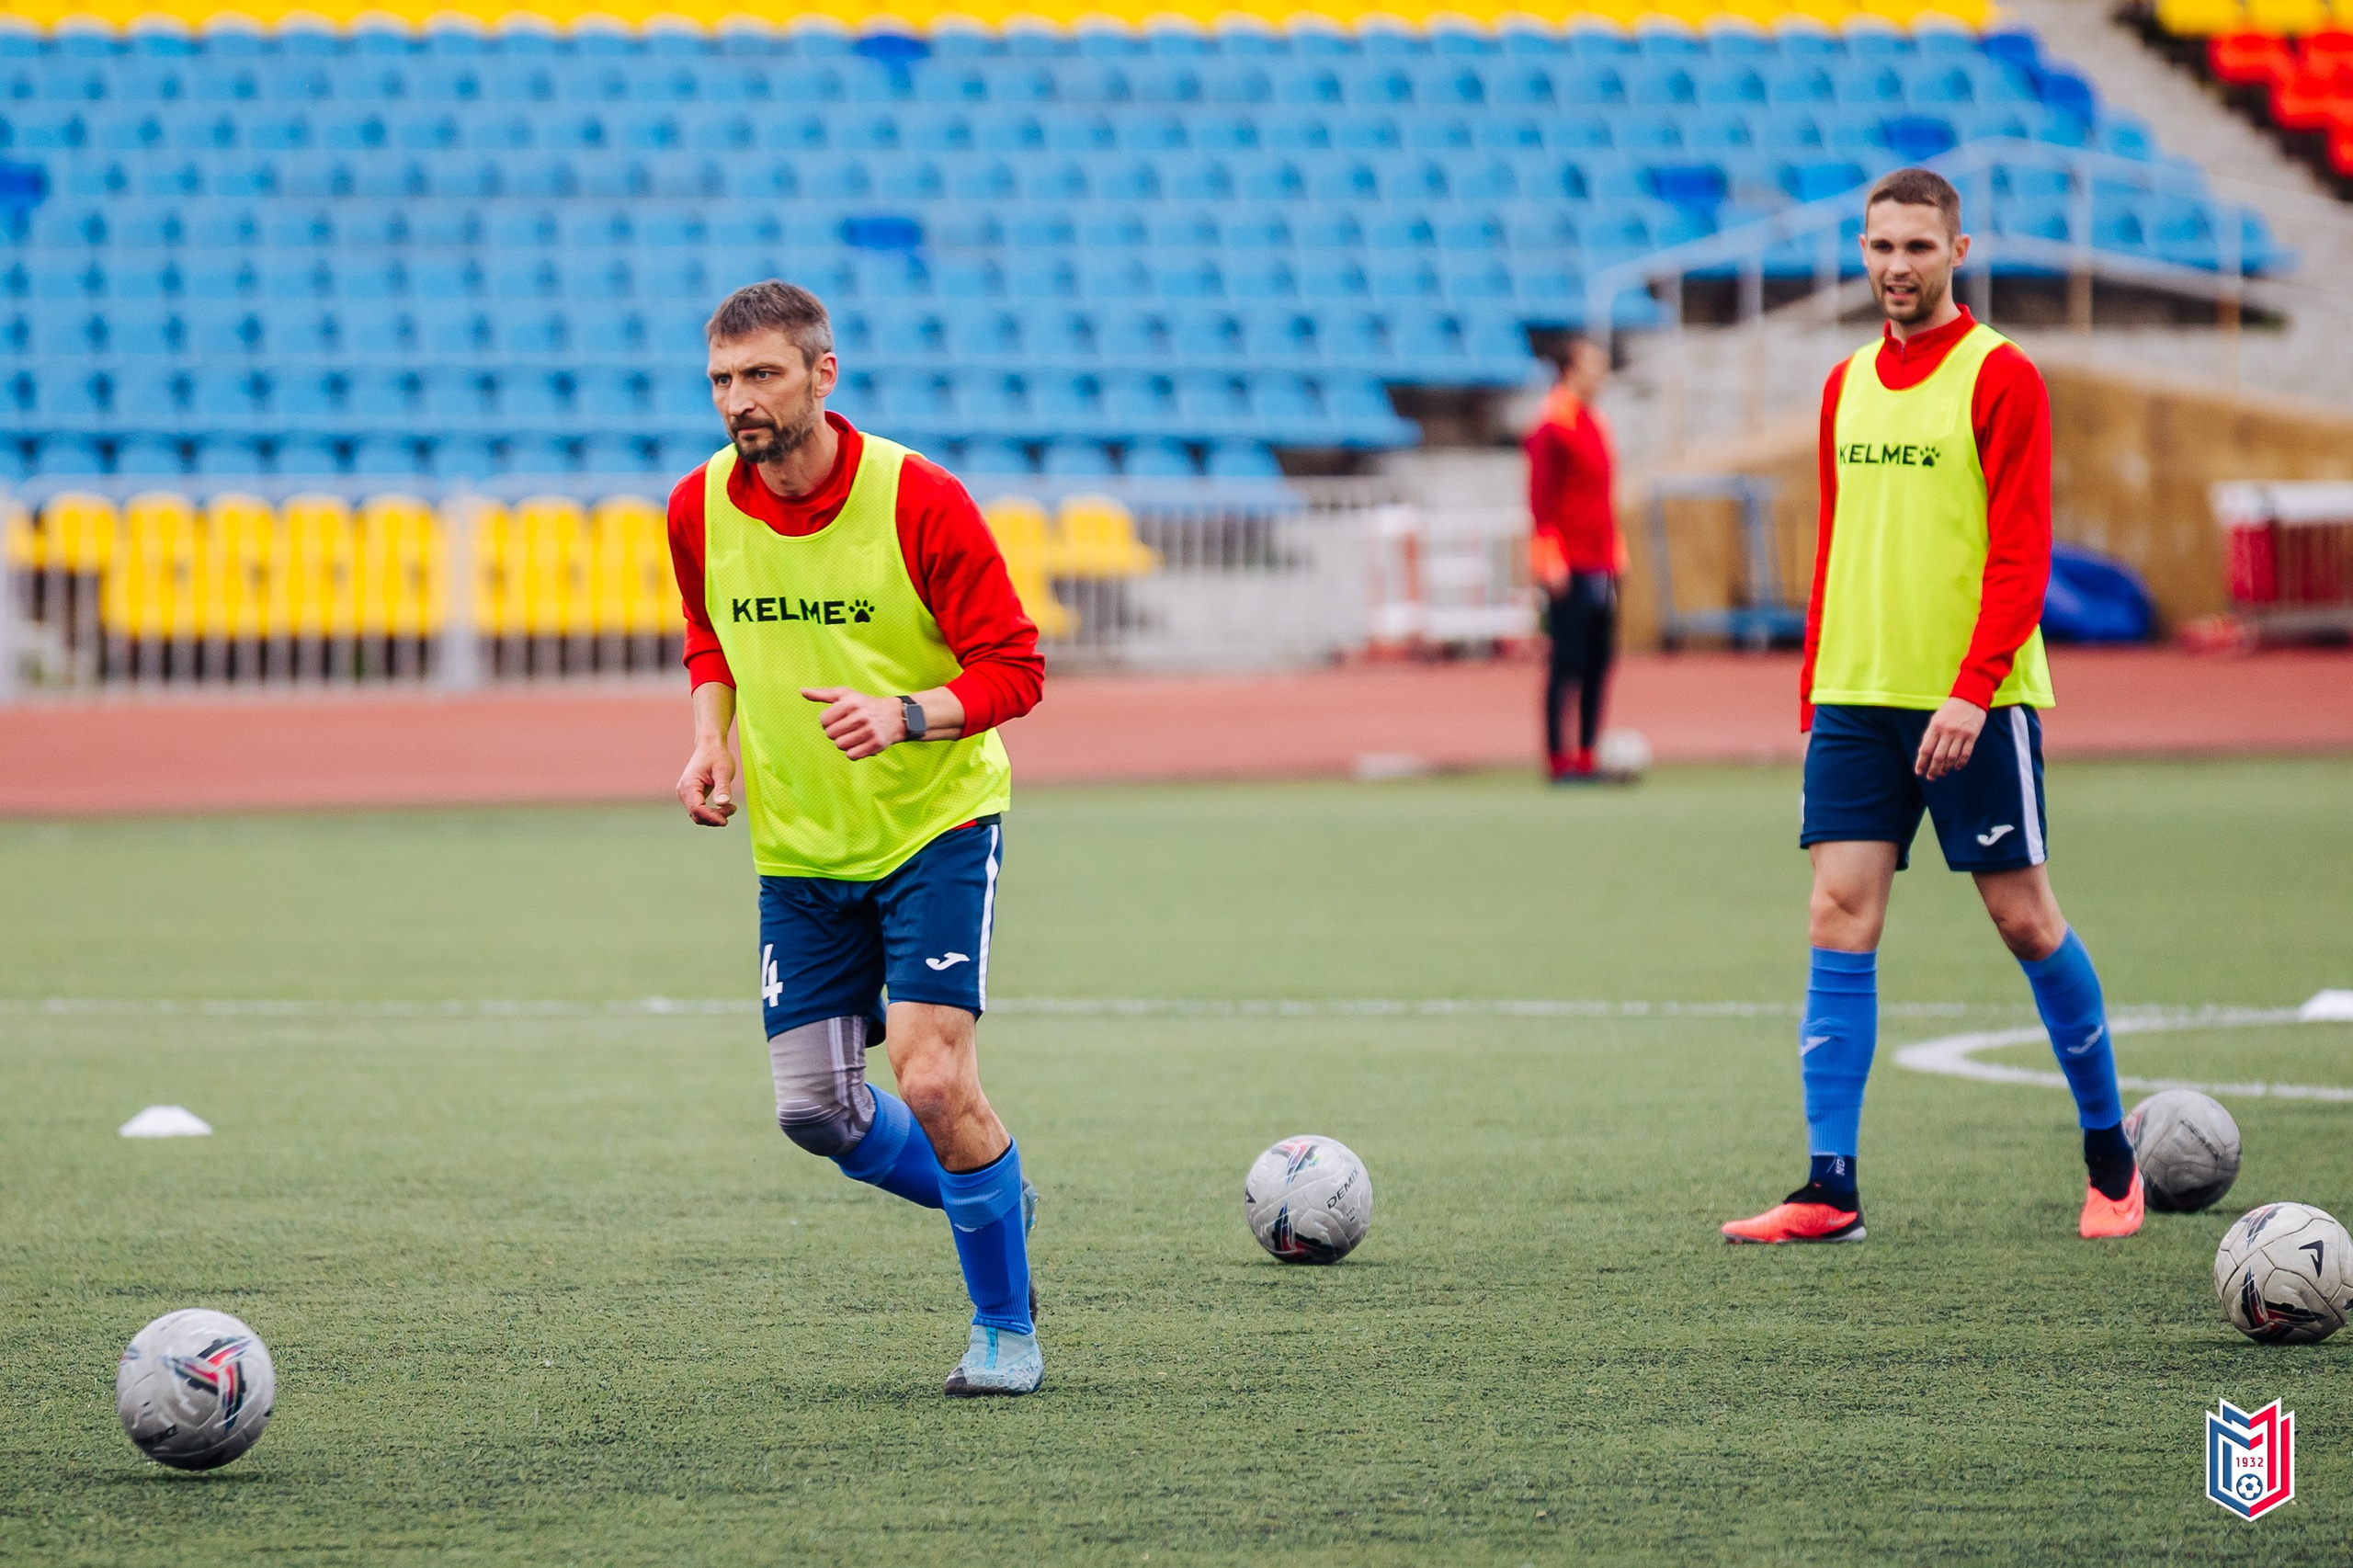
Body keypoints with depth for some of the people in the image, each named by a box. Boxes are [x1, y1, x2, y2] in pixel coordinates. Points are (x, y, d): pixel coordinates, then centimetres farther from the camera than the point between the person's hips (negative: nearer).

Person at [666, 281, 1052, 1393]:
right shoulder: (699, 510, -3)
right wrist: (711, 739, -1)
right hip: (797, 848, 5)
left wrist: (908, 715, -32)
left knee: (933, 1080, -16)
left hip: (937, 827, -5)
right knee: (816, 1112, 3)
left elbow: (1012, 668, -14)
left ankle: (1006, 1327, 3)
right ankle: (989, 1199, 33)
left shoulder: (918, 501, -18)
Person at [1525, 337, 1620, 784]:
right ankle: (1558, 759, -4)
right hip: (1568, 569, -9)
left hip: (1599, 564, 9)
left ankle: (1587, 756, 13)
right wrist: (1553, 560, -19)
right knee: (1567, 661, -7)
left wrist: (1614, 554, 19)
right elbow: (1541, 496, -15)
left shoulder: (1595, 424, 16)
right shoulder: (1553, 426, -11)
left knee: (1599, 661, 8)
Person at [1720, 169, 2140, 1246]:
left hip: (1976, 703, -5)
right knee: (1840, 923, -4)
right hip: (1856, 700, 5)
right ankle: (1830, 1189, -6)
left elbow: (2021, 552, -11)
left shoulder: (1998, 377, -6)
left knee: (2024, 917, 2)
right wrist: (1814, 696, 14)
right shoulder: (1847, 386, 13)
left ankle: (2109, 1154, 19)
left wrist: (1971, 690, -20)